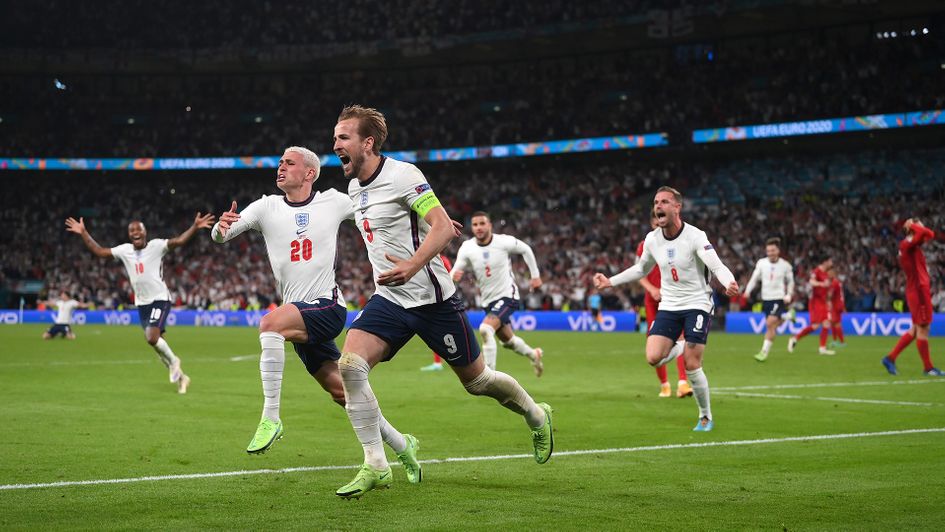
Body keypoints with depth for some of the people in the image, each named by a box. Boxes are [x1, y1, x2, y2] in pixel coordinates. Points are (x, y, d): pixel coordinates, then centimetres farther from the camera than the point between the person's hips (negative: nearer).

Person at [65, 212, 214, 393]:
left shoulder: (156, 246, -10)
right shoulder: (124, 250, 5)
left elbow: (179, 241, -24)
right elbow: (99, 252, 10)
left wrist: (195, 227, -38)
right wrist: (83, 233, 5)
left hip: (160, 299, -6)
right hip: (141, 303, 6)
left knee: (152, 337, -24)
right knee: (154, 341, 9)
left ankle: (173, 361, 5)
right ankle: (180, 376, 25)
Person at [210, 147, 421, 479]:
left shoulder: (333, 202, 0)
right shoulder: (267, 207, 6)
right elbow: (219, 236, -1)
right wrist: (221, 227, -27)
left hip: (327, 306, -5)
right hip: (300, 315, 5)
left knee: (270, 323, -30)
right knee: (340, 391, 7)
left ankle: (271, 418, -28)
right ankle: (401, 445, 24)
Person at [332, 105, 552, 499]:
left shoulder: (402, 175, -16)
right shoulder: (354, 187, 9)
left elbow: (443, 227, -24)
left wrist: (412, 265, -37)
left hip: (432, 298, -6)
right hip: (389, 300, 6)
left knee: (476, 381, 7)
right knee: (349, 364, -18)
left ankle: (535, 415, 38)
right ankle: (375, 466, -12)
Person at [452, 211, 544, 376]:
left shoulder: (505, 242, -15)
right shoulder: (467, 248, -9)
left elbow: (526, 250, 3)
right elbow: (456, 272, -12)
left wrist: (535, 275, 7)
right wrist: (454, 276, -37)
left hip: (508, 296, -5)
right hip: (488, 300, 5)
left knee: (485, 329, -28)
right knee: (507, 340, 21)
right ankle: (533, 354, 52)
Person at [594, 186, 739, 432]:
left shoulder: (695, 236, -15)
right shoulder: (652, 239, 1)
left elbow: (718, 267, -24)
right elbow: (641, 269, 20)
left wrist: (730, 283, -45)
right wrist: (610, 281, 15)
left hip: (697, 304, -4)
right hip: (668, 306, 5)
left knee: (692, 367, -10)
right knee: (653, 358, -16)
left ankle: (706, 417, 12)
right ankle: (681, 348, 19)